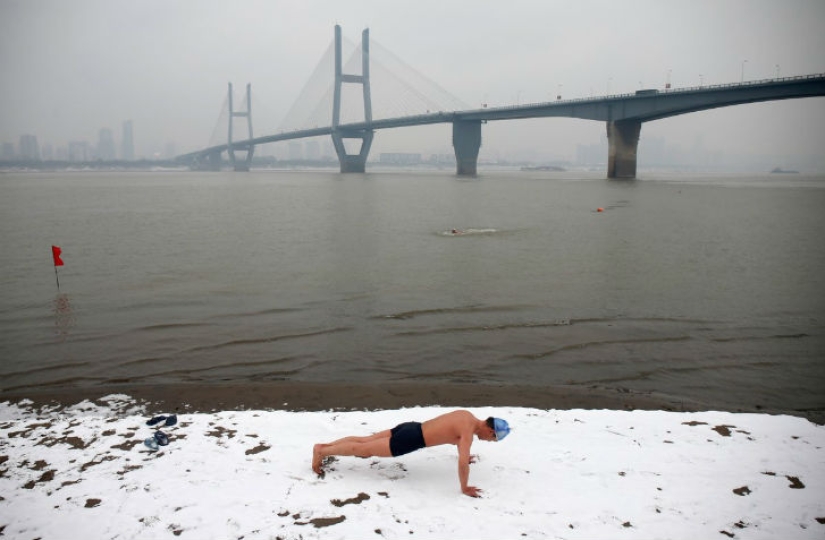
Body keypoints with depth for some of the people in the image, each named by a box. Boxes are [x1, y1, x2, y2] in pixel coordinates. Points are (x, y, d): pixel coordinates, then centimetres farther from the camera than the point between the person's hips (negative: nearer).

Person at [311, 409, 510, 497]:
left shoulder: (467, 415, 10)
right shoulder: (469, 430, -18)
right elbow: (463, 464, -27)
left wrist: (464, 456, 43)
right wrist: (464, 488, -13)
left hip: (410, 428, 8)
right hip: (410, 439, -8)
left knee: (366, 440, 13)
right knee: (364, 450, -2)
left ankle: (323, 446, 18)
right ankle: (322, 452, 3)